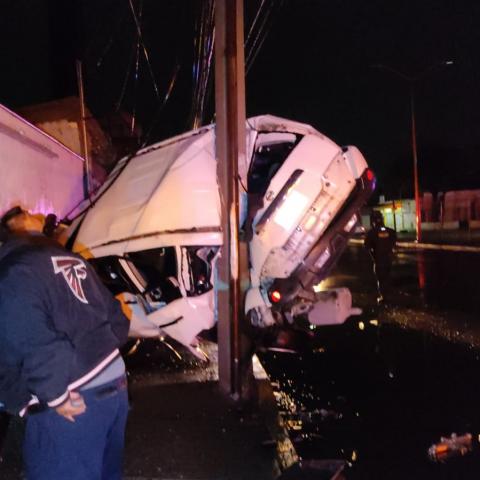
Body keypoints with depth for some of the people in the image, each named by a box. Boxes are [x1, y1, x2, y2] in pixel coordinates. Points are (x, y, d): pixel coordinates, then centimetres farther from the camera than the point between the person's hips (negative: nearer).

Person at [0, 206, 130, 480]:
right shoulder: (73, 260, 15)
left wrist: (55, 395, -14)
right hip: (116, 384, 8)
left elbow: (31, 343, -23)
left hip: (73, 404, -8)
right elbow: (116, 317, 17)